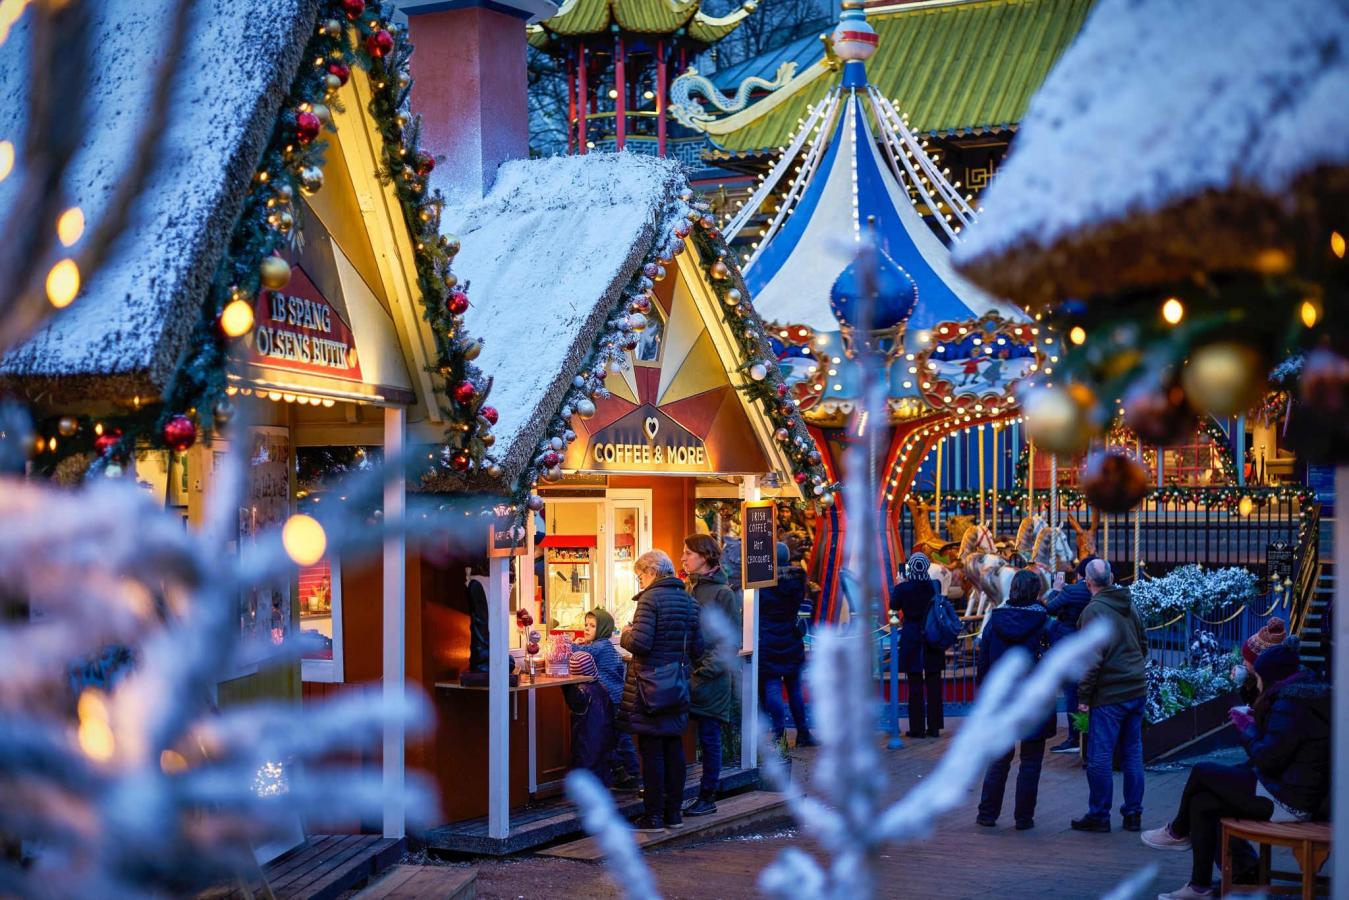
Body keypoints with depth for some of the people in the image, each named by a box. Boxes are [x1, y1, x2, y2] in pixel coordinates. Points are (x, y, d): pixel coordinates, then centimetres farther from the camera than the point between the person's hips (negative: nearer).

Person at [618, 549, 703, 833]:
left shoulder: (651, 598, -13)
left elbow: (640, 643, -21)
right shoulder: (688, 600, 9)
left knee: (651, 749, -2)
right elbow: (697, 648, 10)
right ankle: (673, 812, 18)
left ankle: (653, 816, 1)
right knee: (674, 746, 12)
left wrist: (625, 635, -1)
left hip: (650, 684, -7)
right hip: (678, 684, 7)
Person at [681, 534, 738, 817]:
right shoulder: (690, 589, 12)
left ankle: (707, 798, 11)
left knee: (709, 739, 3)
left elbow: (732, 640, -11)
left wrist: (708, 668, -17)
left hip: (710, 679, -6)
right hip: (688, 673, 6)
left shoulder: (722, 592, -8)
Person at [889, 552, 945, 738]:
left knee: (915, 684, 3)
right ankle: (934, 727, 11)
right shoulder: (935, 586, -6)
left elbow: (894, 607, 3)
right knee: (933, 683, 8)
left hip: (911, 639, -2)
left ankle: (917, 728, 4)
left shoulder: (902, 588, -13)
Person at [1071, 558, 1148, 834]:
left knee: (1099, 758, 0)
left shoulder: (1094, 610, -13)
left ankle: (1099, 816, 5)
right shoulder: (1129, 606, 9)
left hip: (1109, 695, -7)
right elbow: (1143, 644, 19)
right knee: (1133, 754, 12)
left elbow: (1093, 657, -17)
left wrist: (1084, 695, -11)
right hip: (1137, 690, 7)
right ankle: (1133, 814, 16)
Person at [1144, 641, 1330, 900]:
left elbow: (1267, 759, -20)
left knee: (1202, 772, -1)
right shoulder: (1307, 693, 13)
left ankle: (1178, 832, 24)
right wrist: (1252, 722, 8)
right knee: (1202, 803, 7)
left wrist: (1246, 726, -4)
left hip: (1289, 801, -10)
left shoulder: (1290, 704, -19)